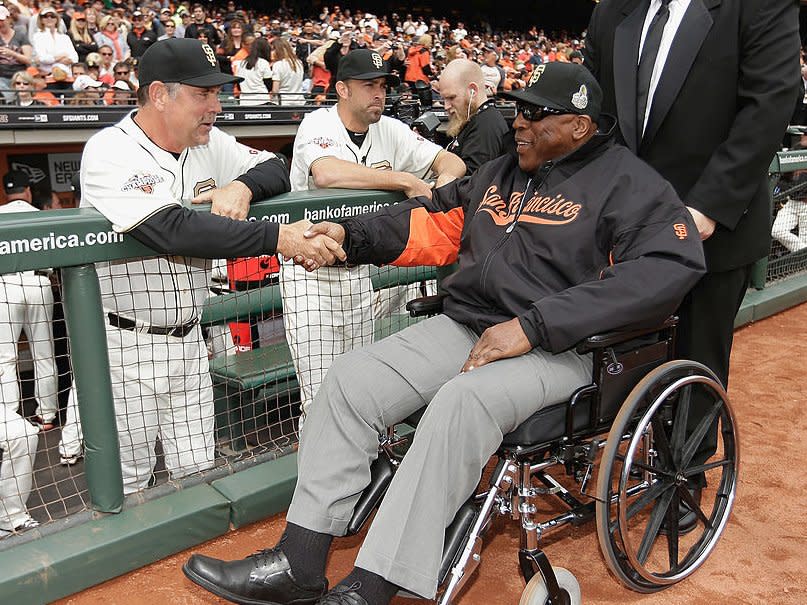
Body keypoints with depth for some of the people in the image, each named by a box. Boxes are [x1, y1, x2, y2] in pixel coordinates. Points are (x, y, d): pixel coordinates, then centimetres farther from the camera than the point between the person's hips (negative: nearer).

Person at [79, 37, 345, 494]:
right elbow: (177, 230, -32)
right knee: (128, 479, 9)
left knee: (198, 471, 15)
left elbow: (277, 169, 8)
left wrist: (242, 186, -15)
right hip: (124, 343, -6)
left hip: (188, 338, 6)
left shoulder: (209, 144, 4)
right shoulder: (110, 152, -18)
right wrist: (279, 239, -35)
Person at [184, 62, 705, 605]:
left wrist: (533, 326, -24)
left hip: (558, 350, -6)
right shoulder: (499, 174, 19)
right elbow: (434, 222, 24)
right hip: (463, 328, 7)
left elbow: (671, 266, -19)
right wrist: (351, 236, 6)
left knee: (462, 402, -36)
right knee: (351, 380, -10)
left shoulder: (629, 181, -3)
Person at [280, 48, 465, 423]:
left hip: (358, 271, 6)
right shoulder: (317, 125, -11)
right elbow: (326, 173, -34)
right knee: (321, 393, -5)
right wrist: (405, 180, -28)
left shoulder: (389, 131, 6)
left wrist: (442, 187, -18)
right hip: (310, 270, -6)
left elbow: (452, 162, 6)